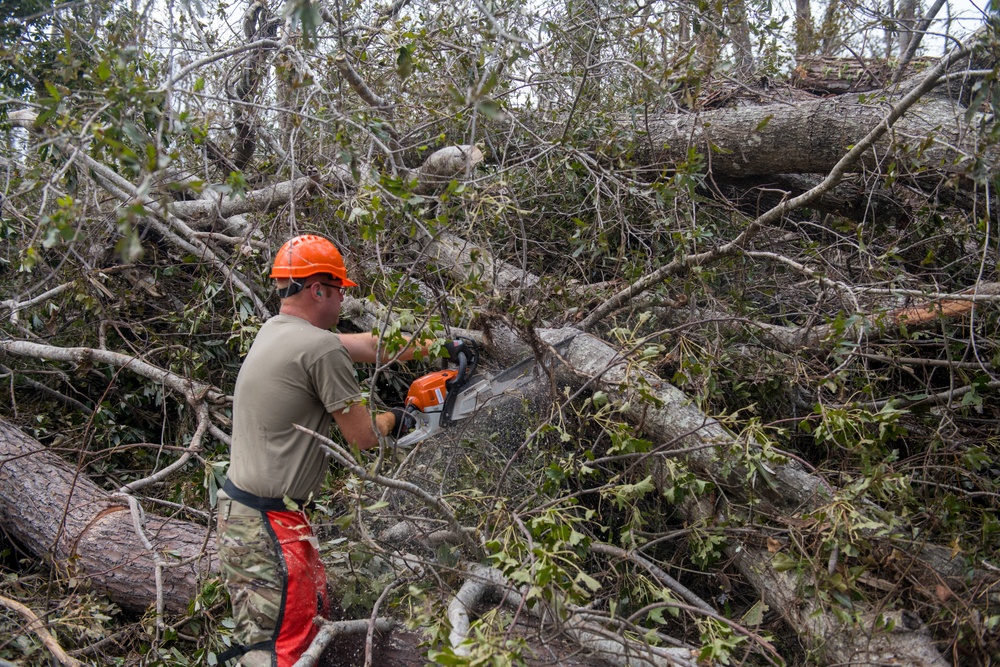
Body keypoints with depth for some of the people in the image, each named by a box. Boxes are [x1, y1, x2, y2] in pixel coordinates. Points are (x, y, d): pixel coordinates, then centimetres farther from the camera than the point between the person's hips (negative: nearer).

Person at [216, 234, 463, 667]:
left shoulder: (274, 330, 9)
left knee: (314, 621, 18)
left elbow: (367, 345, 16)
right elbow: (362, 436, -9)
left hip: (240, 509, 10)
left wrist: (437, 346, 21)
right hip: (270, 527, -9)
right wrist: (393, 419, 12)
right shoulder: (321, 347, -18)